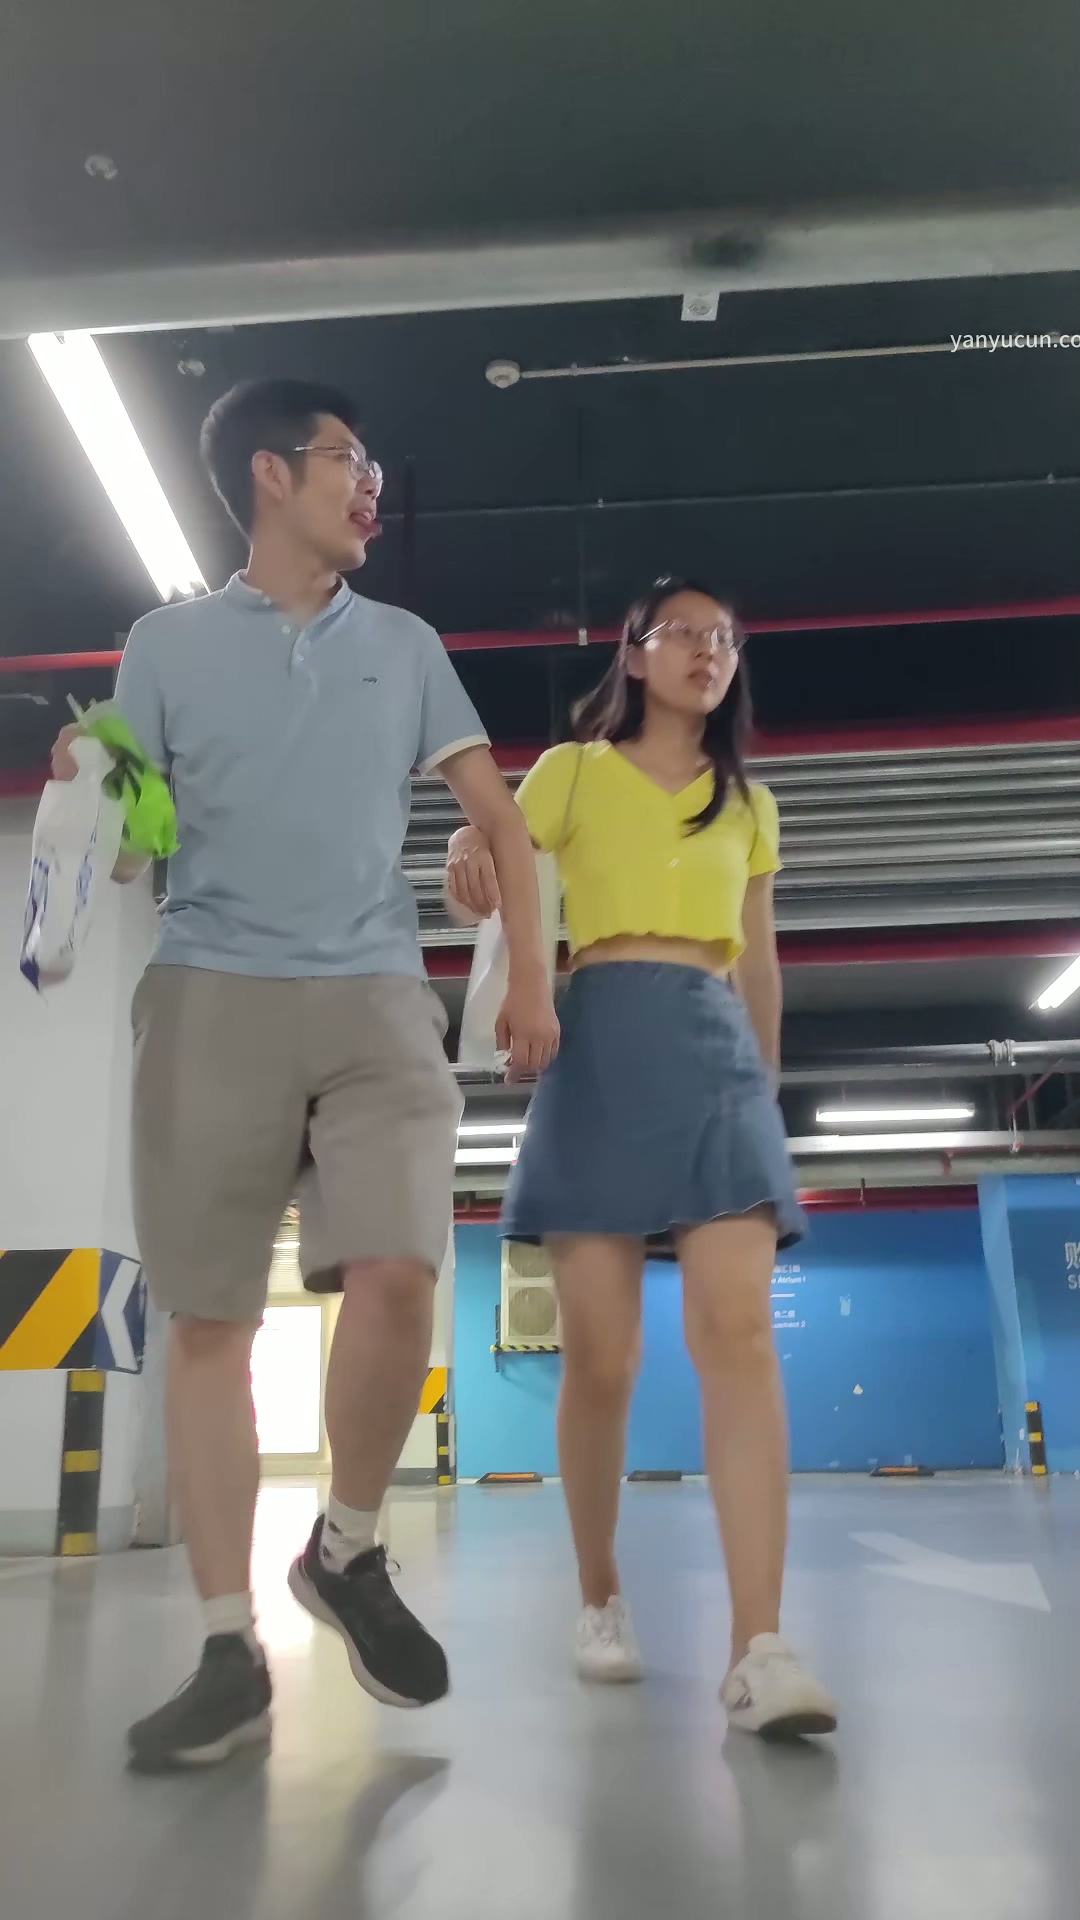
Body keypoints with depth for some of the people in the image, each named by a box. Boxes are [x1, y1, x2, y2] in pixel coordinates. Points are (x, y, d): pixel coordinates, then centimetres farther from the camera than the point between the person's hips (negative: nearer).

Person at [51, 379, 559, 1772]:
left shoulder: (405, 646, 17)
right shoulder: (169, 643, 12)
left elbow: (498, 819, 16)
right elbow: (126, 845, 10)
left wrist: (529, 977, 5)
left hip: (376, 999, 1)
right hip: (211, 998, 0)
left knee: (396, 1275, -16)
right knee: (208, 1322, -2)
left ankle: (347, 1552, 9)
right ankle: (230, 1648, 8)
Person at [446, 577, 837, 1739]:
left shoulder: (748, 803, 22)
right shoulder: (573, 772, 13)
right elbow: (491, 887, 5)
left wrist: (767, 1085, 23)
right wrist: (469, 845, -18)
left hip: (718, 1054, 2)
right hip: (602, 1048, -2)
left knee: (739, 1331, -15)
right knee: (600, 1357, -3)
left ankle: (758, 1649, -17)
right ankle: (601, 1601, 17)